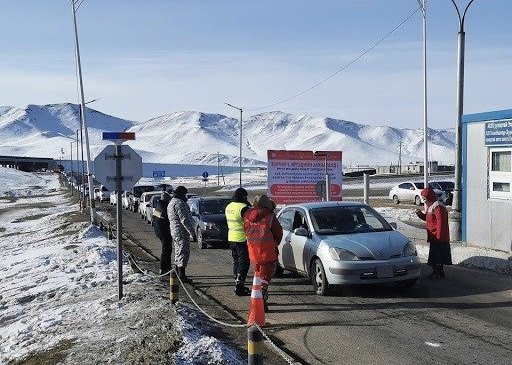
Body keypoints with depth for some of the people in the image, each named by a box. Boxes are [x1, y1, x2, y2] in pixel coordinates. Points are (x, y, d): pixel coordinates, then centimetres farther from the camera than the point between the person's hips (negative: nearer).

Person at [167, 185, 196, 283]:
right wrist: (192, 232, -20)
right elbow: (184, 220, -22)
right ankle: (182, 275, -7)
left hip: (175, 232, 11)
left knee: (178, 253, 18)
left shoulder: (172, 202, 17)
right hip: (182, 232, -11)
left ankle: (177, 274, 25)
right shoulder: (179, 203, -17)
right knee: (184, 253, -7)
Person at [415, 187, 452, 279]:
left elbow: (440, 222, -21)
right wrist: (420, 214, 7)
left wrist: (438, 236, -22)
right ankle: (436, 272, 22)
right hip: (433, 236, 10)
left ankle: (439, 273, 2)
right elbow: (427, 218, 25)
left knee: (437, 255, -5)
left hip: (438, 237, -10)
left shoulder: (438, 206, -18)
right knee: (433, 254, 14)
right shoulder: (430, 206, 15)